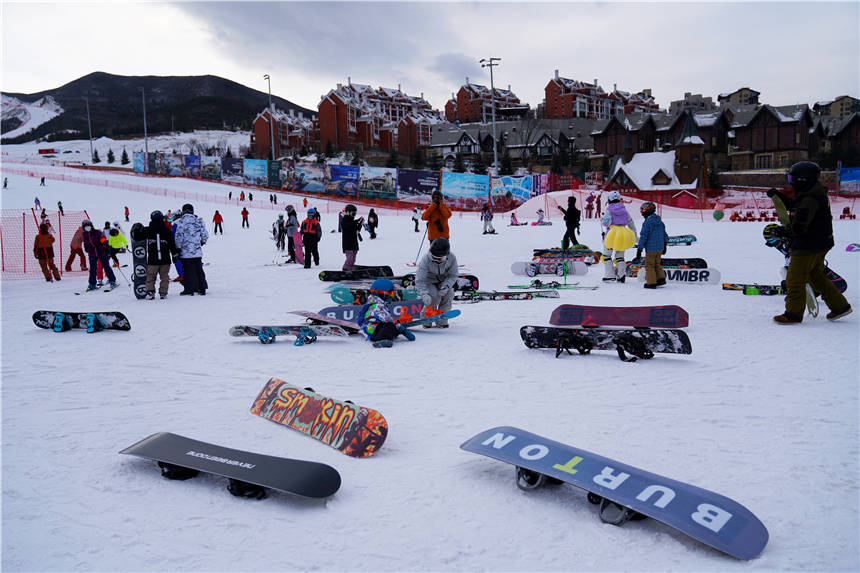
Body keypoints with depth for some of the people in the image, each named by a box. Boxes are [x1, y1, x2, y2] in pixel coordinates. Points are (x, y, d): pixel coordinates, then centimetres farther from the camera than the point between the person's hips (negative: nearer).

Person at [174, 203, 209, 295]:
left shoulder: (182, 221, -9)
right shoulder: (198, 221, 3)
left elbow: (179, 236, -12)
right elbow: (205, 235, 8)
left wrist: (178, 248, -4)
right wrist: (202, 242, 28)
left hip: (186, 252, -4)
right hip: (197, 251, 4)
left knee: (187, 271, 3)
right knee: (199, 269, 12)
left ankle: (189, 289, 4)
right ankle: (202, 288, 15)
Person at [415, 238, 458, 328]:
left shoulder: (451, 258, -23)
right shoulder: (426, 260, -30)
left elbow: (453, 276, -12)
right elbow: (420, 280, -28)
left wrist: (446, 286, -31)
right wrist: (424, 294, -43)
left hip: (443, 281, 3)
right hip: (429, 282, -3)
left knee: (449, 293, -24)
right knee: (434, 296, -28)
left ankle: (441, 320, -6)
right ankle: (426, 318, -1)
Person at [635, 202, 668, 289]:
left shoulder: (647, 223, -16)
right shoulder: (660, 221, 8)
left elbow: (643, 237, -17)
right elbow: (664, 235, 16)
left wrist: (639, 249, -13)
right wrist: (664, 246, 27)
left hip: (651, 248, -7)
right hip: (660, 248, 7)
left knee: (649, 265, 2)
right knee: (657, 263, 21)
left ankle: (651, 283, 3)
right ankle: (661, 278, 17)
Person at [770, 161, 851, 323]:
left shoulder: (810, 199, -22)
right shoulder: (814, 192, 10)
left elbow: (799, 227, -25)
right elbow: (794, 206, 24)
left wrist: (784, 231, -7)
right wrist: (779, 195, 17)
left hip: (808, 247, -11)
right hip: (820, 245, 11)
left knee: (795, 280, -2)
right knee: (816, 276, 21)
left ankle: (793, 314, 5)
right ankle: (840, 306, 26)